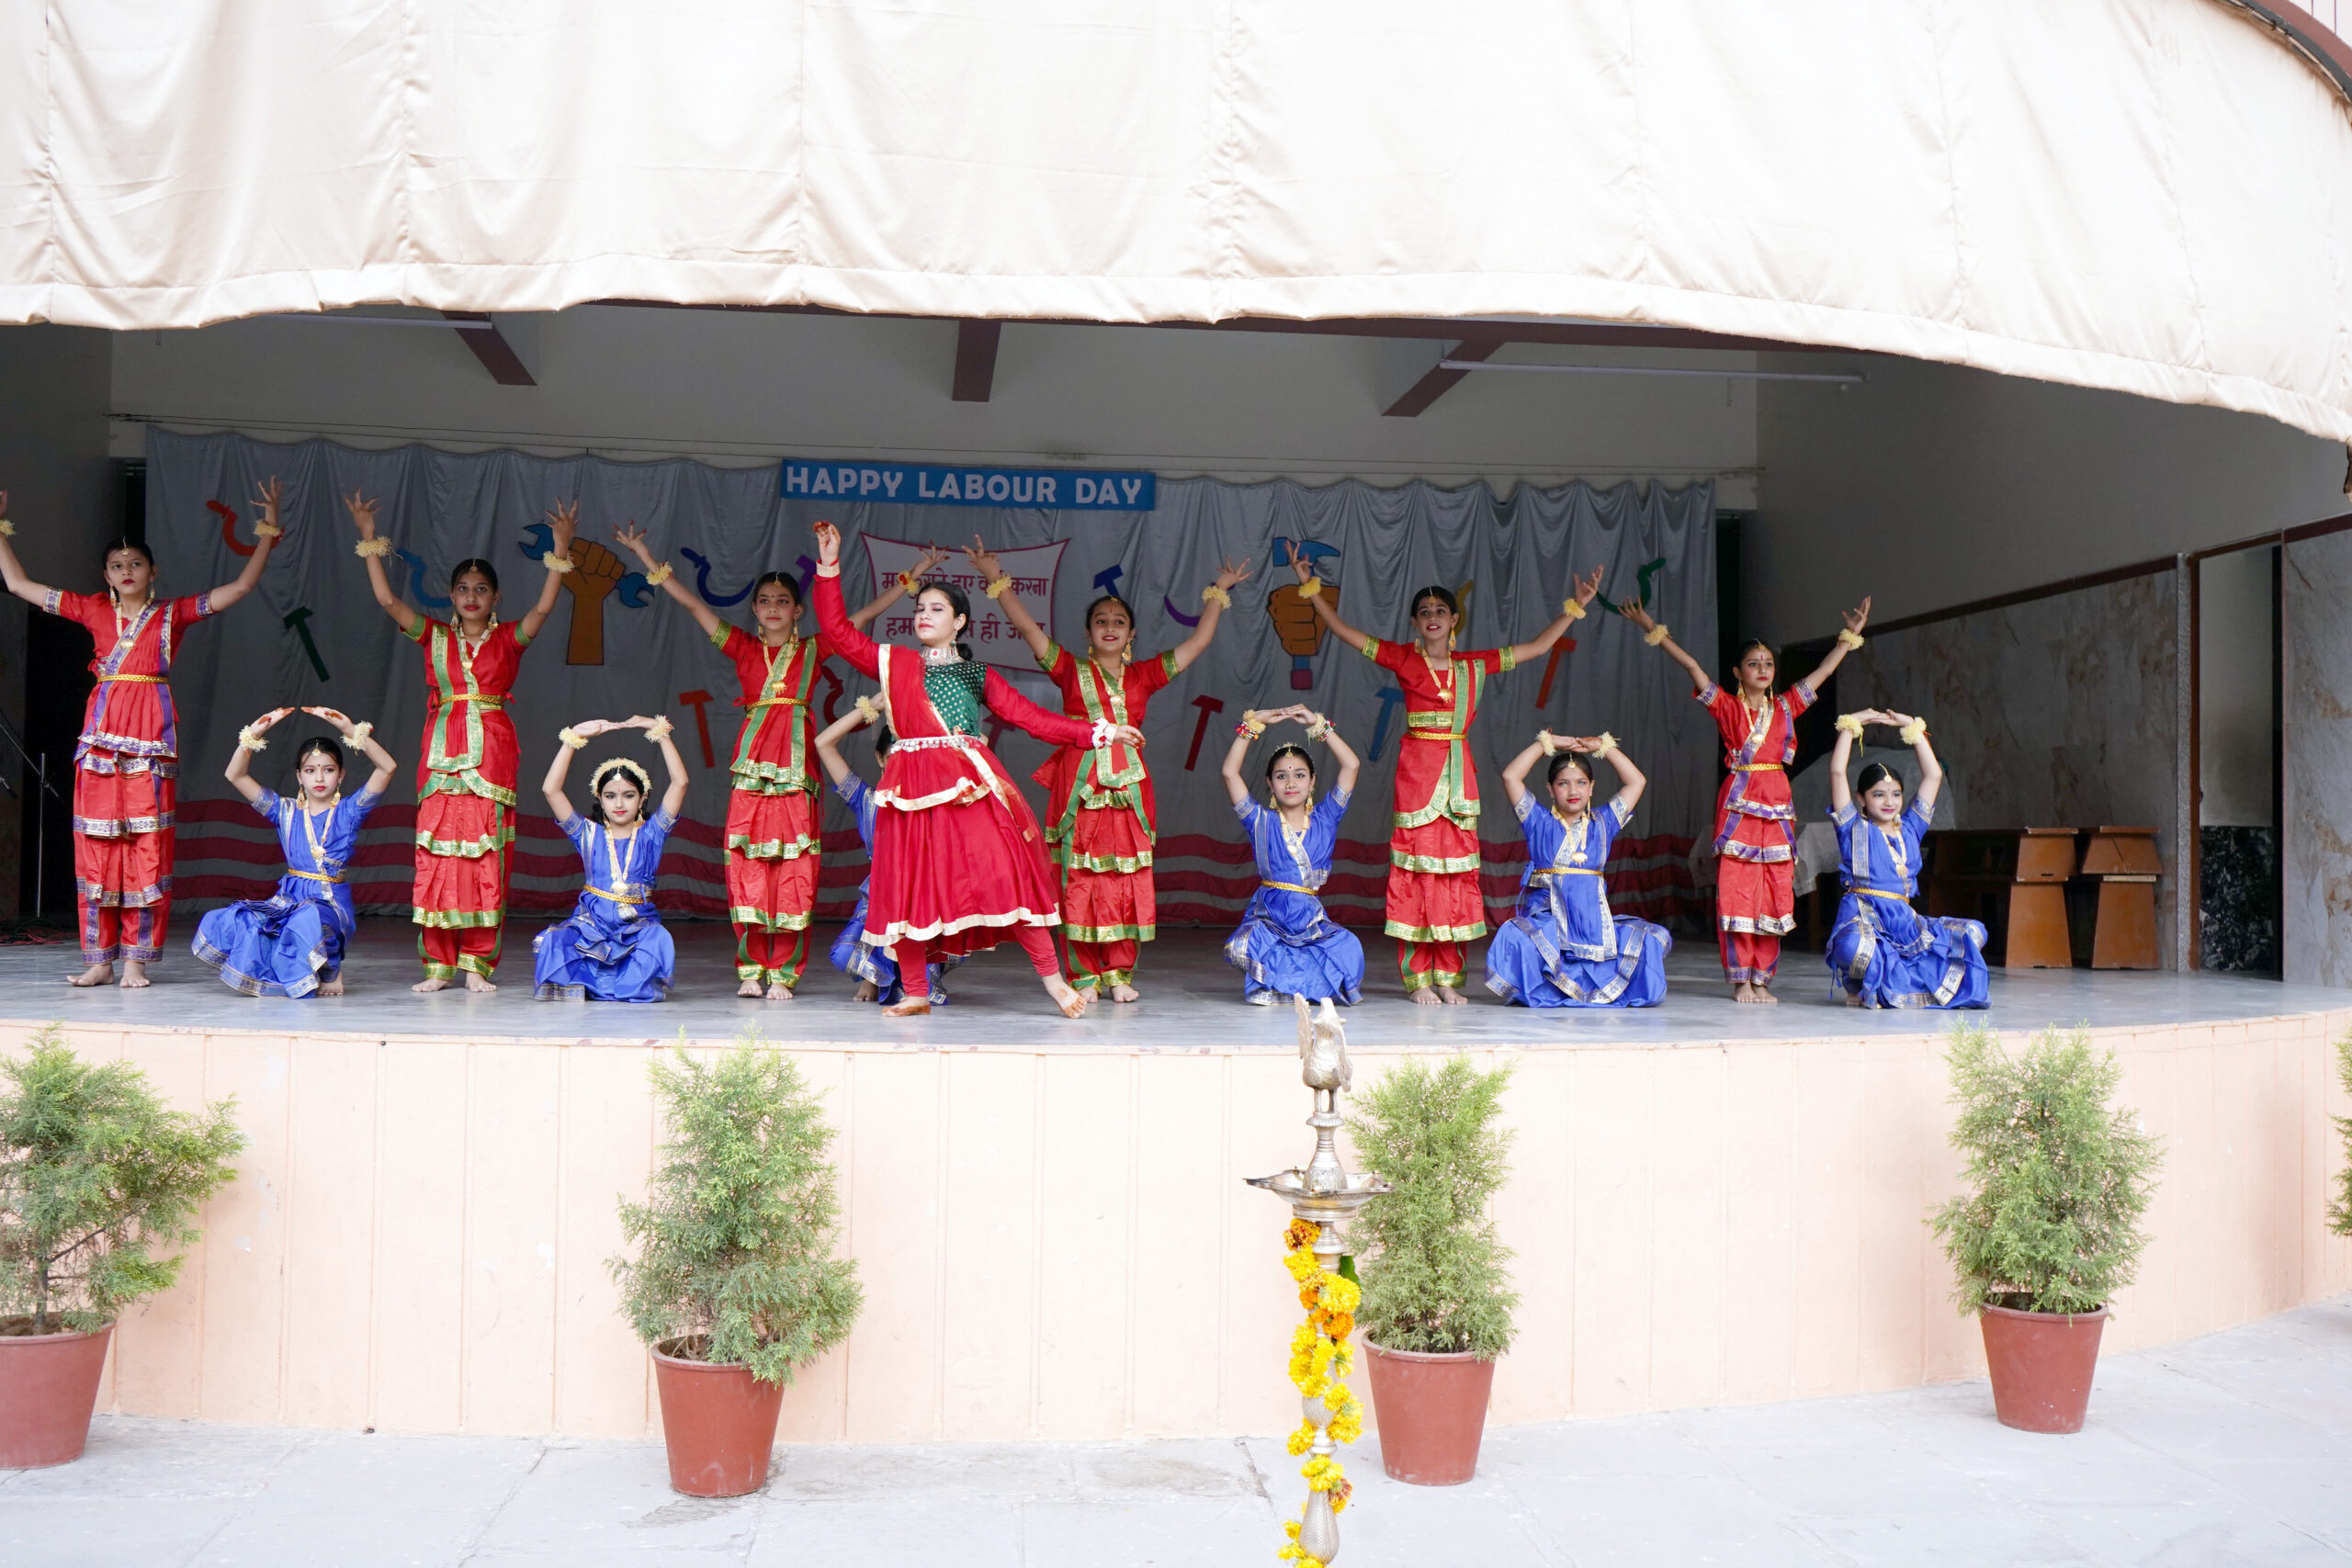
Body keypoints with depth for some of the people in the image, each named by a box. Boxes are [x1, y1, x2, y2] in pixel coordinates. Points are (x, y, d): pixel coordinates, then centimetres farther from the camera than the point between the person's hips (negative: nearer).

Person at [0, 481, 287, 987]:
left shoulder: (173, 613, 8)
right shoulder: (94, 610, 14)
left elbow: (240, 587, 2)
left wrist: (268, 532, -3)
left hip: (151, 735, -2)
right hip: (102, 731, 2)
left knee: (148, 845, -5)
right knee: (95, 846, 1)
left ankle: (136, 959, 0)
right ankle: (100, 959, 7)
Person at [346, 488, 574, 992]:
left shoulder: (509, 638, 6)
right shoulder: (435, 636, 11)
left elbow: (543, 608, -10)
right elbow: (387, 600, 2)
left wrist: (560, 550, -18)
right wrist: (370, 540, -3)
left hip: (492, 755, -1)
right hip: (442, 753, 1)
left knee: (486, 857, -4)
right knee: (436, 854, -2)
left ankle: (476, 963, 2)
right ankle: (438, 964, 3)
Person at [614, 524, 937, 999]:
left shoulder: (813, 650, 11)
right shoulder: (743, 648, 12)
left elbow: (868, 612, 14)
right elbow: (692, 603, 12)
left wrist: (916, 573, 15)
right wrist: (644, 555, 11)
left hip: (796, 765, -1)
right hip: (752, 764, 1)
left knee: (794, 869, -4)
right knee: (748, 867, -2)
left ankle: (784, 972, 1)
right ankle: (751, 969, 5)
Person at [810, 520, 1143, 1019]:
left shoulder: (978, 674, 15)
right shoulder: (894, 663, 15)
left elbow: (1032, 717, 13)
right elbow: (837, 632, 10)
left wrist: (1099, 732, 7)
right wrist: (829, 566, 7)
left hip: (971, 787, 0)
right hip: (914, 789, 1)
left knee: (1002, 874, -11)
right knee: (908, 886, -1)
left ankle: (1052, 976, -3)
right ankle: (915, 993, 12)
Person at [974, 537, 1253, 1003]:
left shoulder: (1144, 675, 12)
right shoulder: (1071, 670, 6)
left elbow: (1198, 641, 17)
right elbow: (1027, 627, 3)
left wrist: (1217, 592, 19)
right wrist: (996, 579, 0)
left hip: (1127, 788, 2)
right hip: (1079, 787, -2)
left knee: (1127, 881, 1)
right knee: (1080, 882, -2)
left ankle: (1119, 974, 11)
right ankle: (1085, 977, 6)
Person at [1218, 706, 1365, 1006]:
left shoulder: (1324, 819, 7)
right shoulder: (1261, 822, 5)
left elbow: (1351, 765, 0)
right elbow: (1230, 772, -4)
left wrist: (1317, 724, 0)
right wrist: (1254, 723, -4)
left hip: (1313, 922, 1)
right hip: (1267, 920, -1)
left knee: (1349, 950, -29)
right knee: (1239, 949, -32)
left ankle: (1275, 981, -7)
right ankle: (1305, 981, -5)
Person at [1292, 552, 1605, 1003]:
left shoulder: (1475, 665, 12)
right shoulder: (1403, 659, 4)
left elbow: (1536, 647, 18)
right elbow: (1345, 632, 0)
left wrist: (1574, 607, 15)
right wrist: (1311, 588, -6)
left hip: (1458, 774, 3)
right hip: (1416, 771, -3)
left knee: (1455, 870, 2)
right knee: (1415, 868, -5)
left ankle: (1447, 976, 8)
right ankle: (1417, 978, -1)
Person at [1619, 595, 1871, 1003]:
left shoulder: (1785, 707, 13)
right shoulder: (1727, 706, 4)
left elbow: (1824, 671, 18)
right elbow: (1692, 666, -1)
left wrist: (1850, 634, 18)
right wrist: (1654, 630, -5)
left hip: (1777, 806, 3)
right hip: (1738, 803, -3)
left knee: (1775, 892, 2)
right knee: (1735, 890, -5)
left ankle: (1762, 979, 9)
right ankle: (1740, 979, 1)